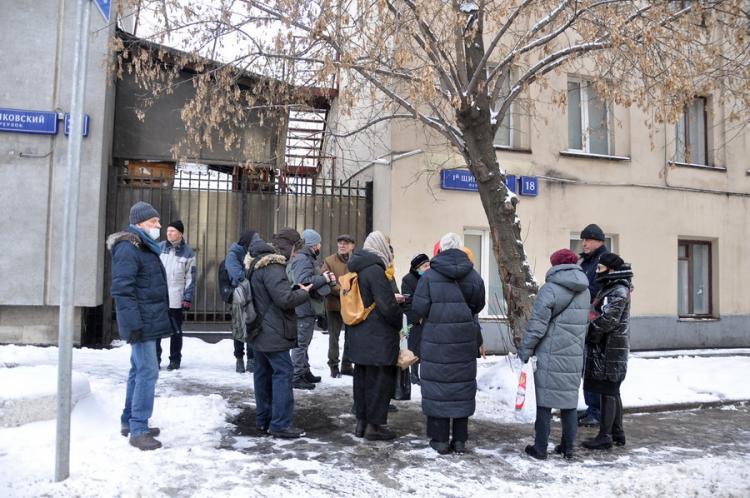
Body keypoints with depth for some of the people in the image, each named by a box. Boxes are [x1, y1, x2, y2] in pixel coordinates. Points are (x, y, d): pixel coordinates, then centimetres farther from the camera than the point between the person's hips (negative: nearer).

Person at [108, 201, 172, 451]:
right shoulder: (128, 249, -15)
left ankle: (129, 422, 27)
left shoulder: (143, 247, 16)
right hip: (142, 322, -10)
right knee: (148, 372, -9)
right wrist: (133, 324, -24)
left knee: (139, 370, 16)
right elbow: (122, 289, -22)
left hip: (148, 320, 10)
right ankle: (138, 430, -3)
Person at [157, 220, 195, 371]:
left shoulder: (188, 252, -1)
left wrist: (188, 298, -6)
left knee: (176, 331, 9)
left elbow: (190, 277, -1)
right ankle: (155, 359, 14)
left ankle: (175, 360, 20)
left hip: (176, 299, -1)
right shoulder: (159, 247, 3)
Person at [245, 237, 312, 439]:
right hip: (273, 333, -10)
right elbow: (285, 299, -23)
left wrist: (296, 290, 11)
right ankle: (280, 424, -4)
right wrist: (304, 292, -7)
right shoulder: (272, 268, -20)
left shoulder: (254, 269, 14)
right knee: (283, 373, -6)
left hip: (259, 332, 10)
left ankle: (263, 419, 22)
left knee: (263, 373, 14)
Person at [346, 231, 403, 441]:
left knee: (362, 377, 16)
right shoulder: (375, 270, -18)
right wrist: (400, 324, -3)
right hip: (378, 337, -9)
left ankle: (361, 421, 25)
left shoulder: (357, 270, 11)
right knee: (380, 379, 2)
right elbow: (388, 306, -20)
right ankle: (374, 425, 9)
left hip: (358, 335, 9)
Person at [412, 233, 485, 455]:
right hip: (465, 341, 3)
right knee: (462, 385, 12)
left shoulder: (429, 275, -10)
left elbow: (419, 308, -11)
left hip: (436, 340, -2)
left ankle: (440, 439, 12)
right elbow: (478, 306, 9)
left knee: (437, 385, 7)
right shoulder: (473, 276, 0)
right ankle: (460, 439, 19)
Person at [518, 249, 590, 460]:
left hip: (550, 357, -6)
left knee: (545, 402, 3)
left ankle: (540, 448, 10)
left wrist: (524, 351, -7)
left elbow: (537, 325, -14)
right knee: (569, 401, 14)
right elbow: (585, 323, 15)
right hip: (575, 357, 6)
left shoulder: (550, 289, -13)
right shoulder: (585, 292, 9)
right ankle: (568, 447, 21)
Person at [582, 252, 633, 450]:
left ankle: (605, 437, 3)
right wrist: (591, 335, 6)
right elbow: (600, 315, 19)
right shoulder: (609, 288, 15)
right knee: (612, 392, 16)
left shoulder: (619, 292, -16)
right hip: (605, 350, 10)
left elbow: (608, 321, -23)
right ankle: (617, 433, 26)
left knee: (608, 392, -4)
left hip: (610, 350, -10)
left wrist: (589, 332, -11)